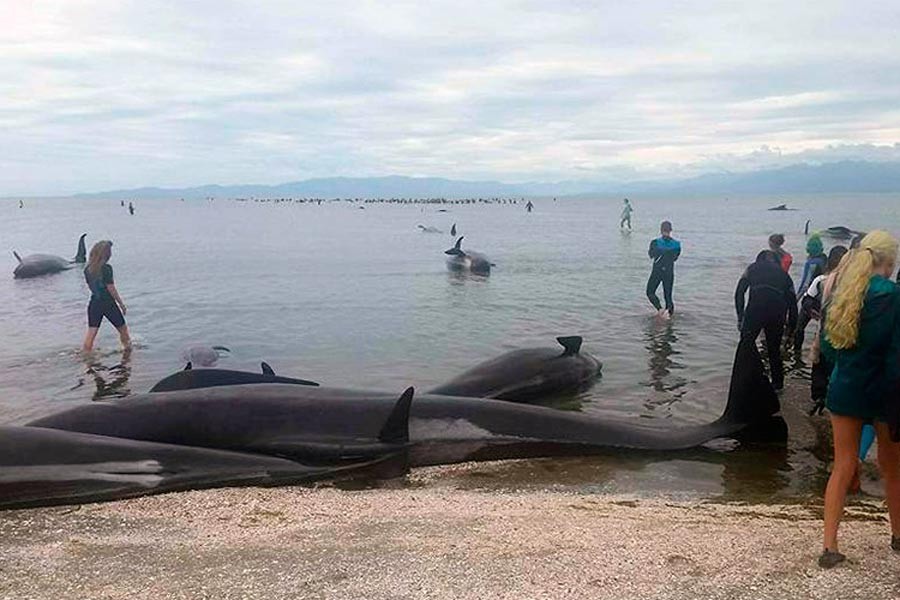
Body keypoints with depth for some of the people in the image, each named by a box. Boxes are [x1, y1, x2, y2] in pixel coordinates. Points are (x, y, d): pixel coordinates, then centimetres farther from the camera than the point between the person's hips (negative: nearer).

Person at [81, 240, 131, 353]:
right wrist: (122, 304, -6)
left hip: (94, 303, 5)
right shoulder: (106, 268, -18)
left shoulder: (87, 269, 0)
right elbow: (111, 289, -15)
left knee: (91, 331, 8)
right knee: (123, 329, 13)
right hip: (108, 304, -5)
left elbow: (90, 286, 11)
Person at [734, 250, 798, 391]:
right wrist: (791, 329, 27)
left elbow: (739, 292, 11)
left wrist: (740, 317, 12)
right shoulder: (784, 275, 28)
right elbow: (792, 302, 23)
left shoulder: (753, 268, 23)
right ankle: (777, 383, 25)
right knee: (774, 350, 19)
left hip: (755, 310, -2)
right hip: (778, 313, 3)